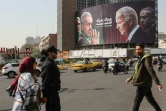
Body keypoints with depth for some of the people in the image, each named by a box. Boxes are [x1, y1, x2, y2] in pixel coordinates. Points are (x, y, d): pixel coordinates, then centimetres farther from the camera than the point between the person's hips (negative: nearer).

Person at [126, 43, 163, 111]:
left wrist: (158, 83, -28)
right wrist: (130, 78, 26)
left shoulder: (146, 58, -16)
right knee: (151, 100, 17)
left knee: (137, 101, -3)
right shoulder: (141, 59, 14)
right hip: (144, 84, 10)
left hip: (143, 84, -10)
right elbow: (138, 72, 25)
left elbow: (151, 71, -24)